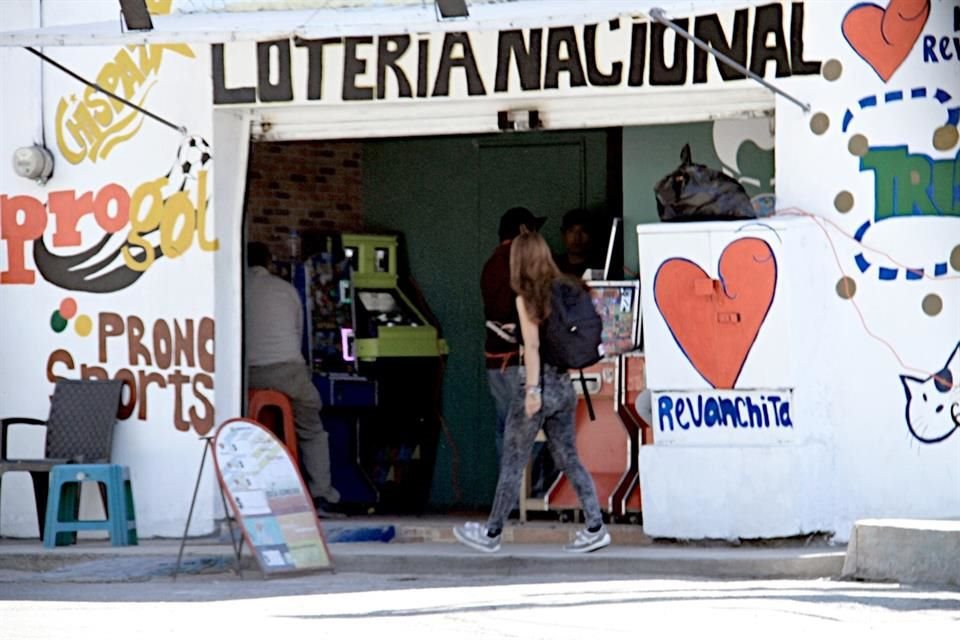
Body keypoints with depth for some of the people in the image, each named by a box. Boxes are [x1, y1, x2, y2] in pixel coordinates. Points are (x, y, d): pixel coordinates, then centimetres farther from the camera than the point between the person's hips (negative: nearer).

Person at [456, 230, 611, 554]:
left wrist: (532, 390, -17)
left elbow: (532, 347, -16)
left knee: (512, 464, 4)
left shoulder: (526, 298, -10)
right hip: (563, 382, 6)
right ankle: (595, 527, 3)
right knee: (569, 459, 10)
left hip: (538, 382, -6)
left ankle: (492, 533, 14)